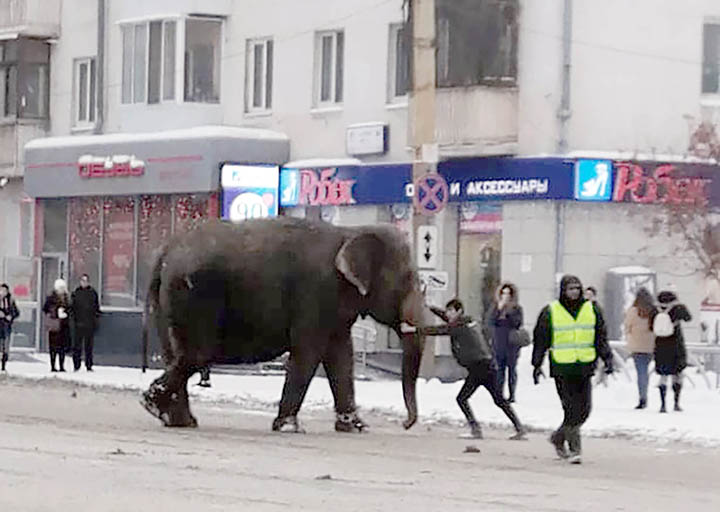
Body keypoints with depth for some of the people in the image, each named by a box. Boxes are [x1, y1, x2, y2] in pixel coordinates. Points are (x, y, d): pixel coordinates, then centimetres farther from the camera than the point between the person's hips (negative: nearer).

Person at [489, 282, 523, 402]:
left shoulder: (517, 308, 2)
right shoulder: (496, 307, 10)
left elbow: (517, 323, -10)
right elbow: (491, 322, -1)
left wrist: (507, 313, -16)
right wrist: (499, 310, -11)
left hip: (512, 343, -2)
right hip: (499, 344, 2)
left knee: (512, 369, -1)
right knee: (500, 369, 2)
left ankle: (512, 395, 2)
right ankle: (500, 394, 5)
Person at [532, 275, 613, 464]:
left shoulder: (592, 310, 9)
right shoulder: (550, 312, 1)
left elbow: (601, 337, 12)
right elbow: (540, 340, 6)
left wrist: (607, 357, 0)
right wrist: (537, 364, 3)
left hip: (584, 368, 4)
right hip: (562, 368, -3)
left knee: (584, 409, 4)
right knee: (572, 409, -10)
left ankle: (559, 437, 25)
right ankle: (575, 449, -3)